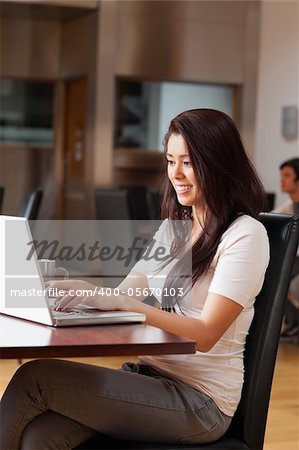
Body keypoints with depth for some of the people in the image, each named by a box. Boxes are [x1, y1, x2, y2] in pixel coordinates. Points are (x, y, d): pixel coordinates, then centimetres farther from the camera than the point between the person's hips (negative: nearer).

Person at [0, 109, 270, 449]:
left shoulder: (245, 234, -8)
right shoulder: (173, 227, 16)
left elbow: (205, 335, -17)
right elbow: (127, 295, 11)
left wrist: (119, 301, -27)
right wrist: (76, 293, -10)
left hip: (200, 401, -6)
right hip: (149, 378, 6)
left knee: (36, 377, -21)